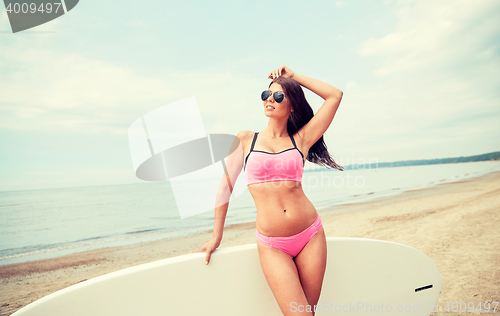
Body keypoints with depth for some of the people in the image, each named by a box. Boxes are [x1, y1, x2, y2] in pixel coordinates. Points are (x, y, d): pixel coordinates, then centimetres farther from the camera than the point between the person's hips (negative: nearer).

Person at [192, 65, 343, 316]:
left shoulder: (301, 139, 6)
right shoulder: (246, 140, 5)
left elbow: (335, 96, 6)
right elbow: (226, 185, 6)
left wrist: (294, 76, 11)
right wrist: (216, 238, 7)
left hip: (311, 235, 2)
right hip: (272, 245, -1)